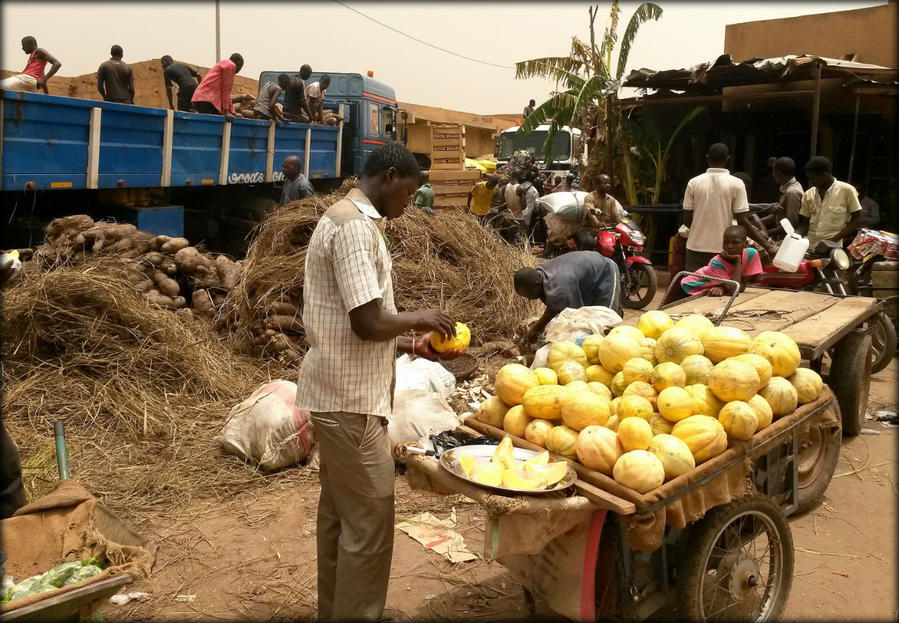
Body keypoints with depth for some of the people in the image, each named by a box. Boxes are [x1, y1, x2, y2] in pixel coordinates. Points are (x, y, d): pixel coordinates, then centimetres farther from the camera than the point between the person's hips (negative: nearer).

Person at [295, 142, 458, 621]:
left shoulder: (345, 219, 16)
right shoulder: (356, 226, -18)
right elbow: (367, 322, -24)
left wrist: (409, 344, 11)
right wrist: (419, 319, -7)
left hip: (339, 392, 11)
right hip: (351, 398, -10)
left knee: (340, 511, 19)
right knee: (370, 520, 0)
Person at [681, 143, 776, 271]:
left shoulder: (693, 183, 0)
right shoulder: (736, 184, -5)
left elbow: (687, 220, 1)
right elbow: (742, 222, -10)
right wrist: (767, 245, -5)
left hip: (696, 247, 1)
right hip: (722, 250, -1)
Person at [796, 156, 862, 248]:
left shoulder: (846, 190, -2)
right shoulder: (808, 195, 8)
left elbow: (856, 219, 0)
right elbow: (804, 224, 10)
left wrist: (834, 239, -10)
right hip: (809, 249, 4)